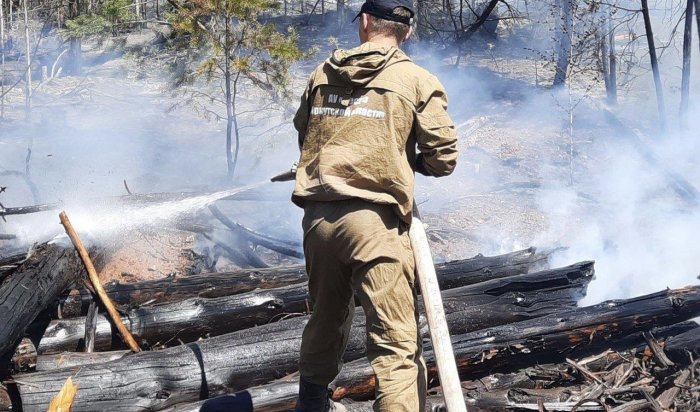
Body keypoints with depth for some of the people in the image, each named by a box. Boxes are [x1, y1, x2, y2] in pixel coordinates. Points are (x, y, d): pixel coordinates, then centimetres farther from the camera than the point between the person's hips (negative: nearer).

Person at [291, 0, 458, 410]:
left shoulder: (323, 74, 11)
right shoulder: (418, 81, 0)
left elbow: (304, 133, 23)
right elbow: (443, 159, 0)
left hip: (318, 216, 5)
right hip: (374, 220, -5)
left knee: (327, 317, 26)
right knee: (397, 341, -5)